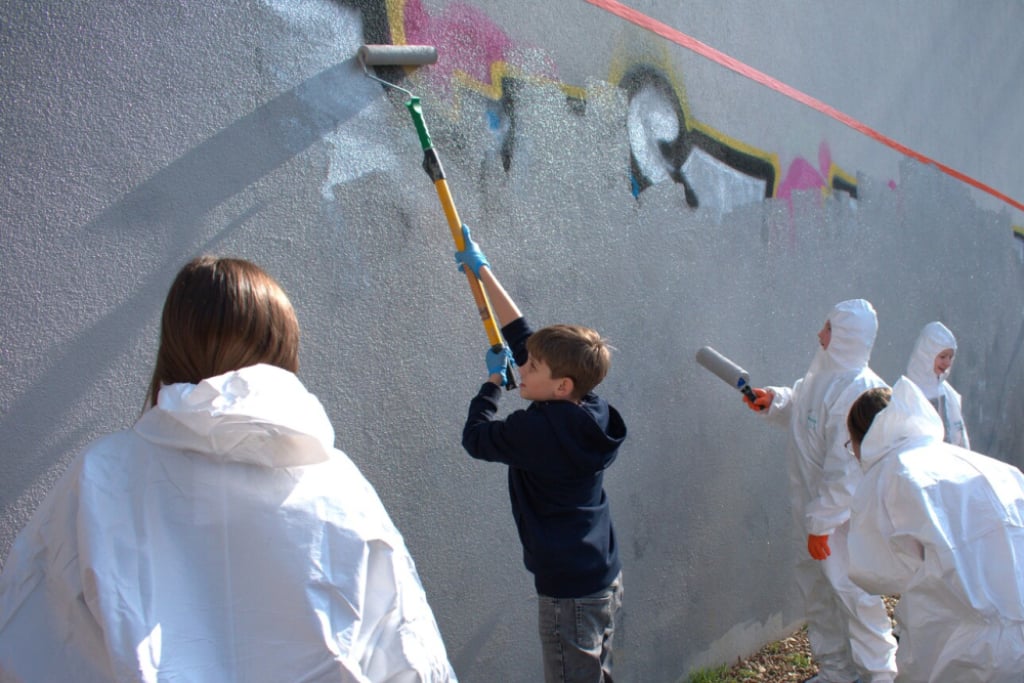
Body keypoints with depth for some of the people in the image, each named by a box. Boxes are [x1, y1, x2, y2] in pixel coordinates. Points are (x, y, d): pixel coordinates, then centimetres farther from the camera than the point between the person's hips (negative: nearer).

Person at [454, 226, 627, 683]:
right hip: (606, 579, 9)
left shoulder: (539, 430, -25)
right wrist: (482, 271, 13)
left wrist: (492, 382, 7)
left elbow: (475, 437, -8)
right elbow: (522, 337, 7)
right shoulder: (588, 413, -1)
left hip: (569, 593, -9)